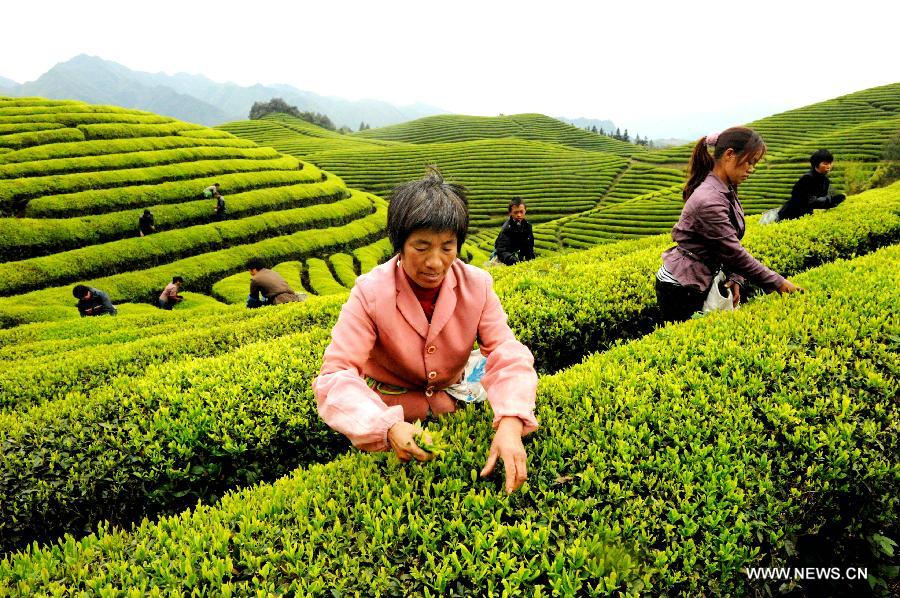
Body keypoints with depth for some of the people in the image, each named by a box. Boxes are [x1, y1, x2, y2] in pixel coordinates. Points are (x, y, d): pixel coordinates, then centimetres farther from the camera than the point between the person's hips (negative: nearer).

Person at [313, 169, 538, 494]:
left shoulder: (476, 285, -15)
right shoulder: (370, 293, -23)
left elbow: (508, 356, -23)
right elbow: (336, 376, -30)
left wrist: (510, 424, -44)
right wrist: (388, 426, -49)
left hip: (453, 407, 2)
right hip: (388, 412, -2)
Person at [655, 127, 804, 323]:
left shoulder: (727, 190, 5)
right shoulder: (708, 201, -25)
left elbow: (732, 244, 7)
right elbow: (735, 253, -21)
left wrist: (735, 278, -9)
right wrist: (778, 282, -14)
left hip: (701, 282, 9)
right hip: (681, 292, -9)